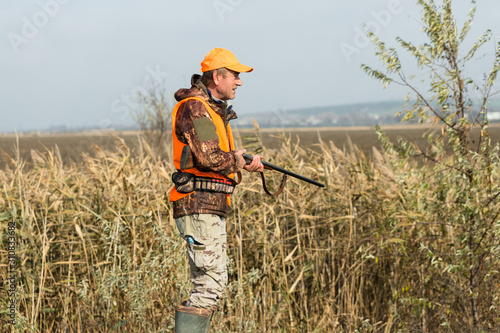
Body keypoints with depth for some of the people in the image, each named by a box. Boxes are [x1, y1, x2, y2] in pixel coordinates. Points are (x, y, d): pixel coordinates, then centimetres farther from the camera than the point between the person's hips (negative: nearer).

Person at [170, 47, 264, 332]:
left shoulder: (214, 110, 20)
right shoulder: (194, 108, -12)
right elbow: (209, 157, -24)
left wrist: (245, 165, 8)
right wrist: (237, 160, -7)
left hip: (213, 209, 10)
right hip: (200, 206, -10)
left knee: (210, 285, 12)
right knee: (211, 284, -14)